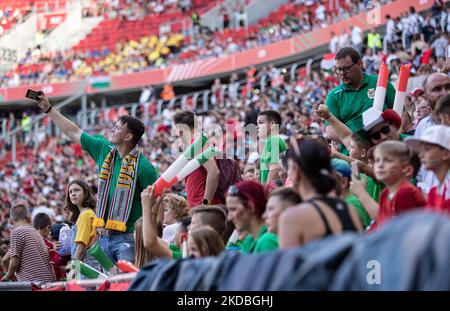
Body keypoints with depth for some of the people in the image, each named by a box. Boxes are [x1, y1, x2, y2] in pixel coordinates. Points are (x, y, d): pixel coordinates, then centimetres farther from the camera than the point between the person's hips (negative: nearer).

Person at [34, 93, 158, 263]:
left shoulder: (143, 167, -9)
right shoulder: (104, 149, 10)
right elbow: (74, 133, 21)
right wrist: (48, 109, 23)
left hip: (127, 238, -6)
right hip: (104, 237, 7)